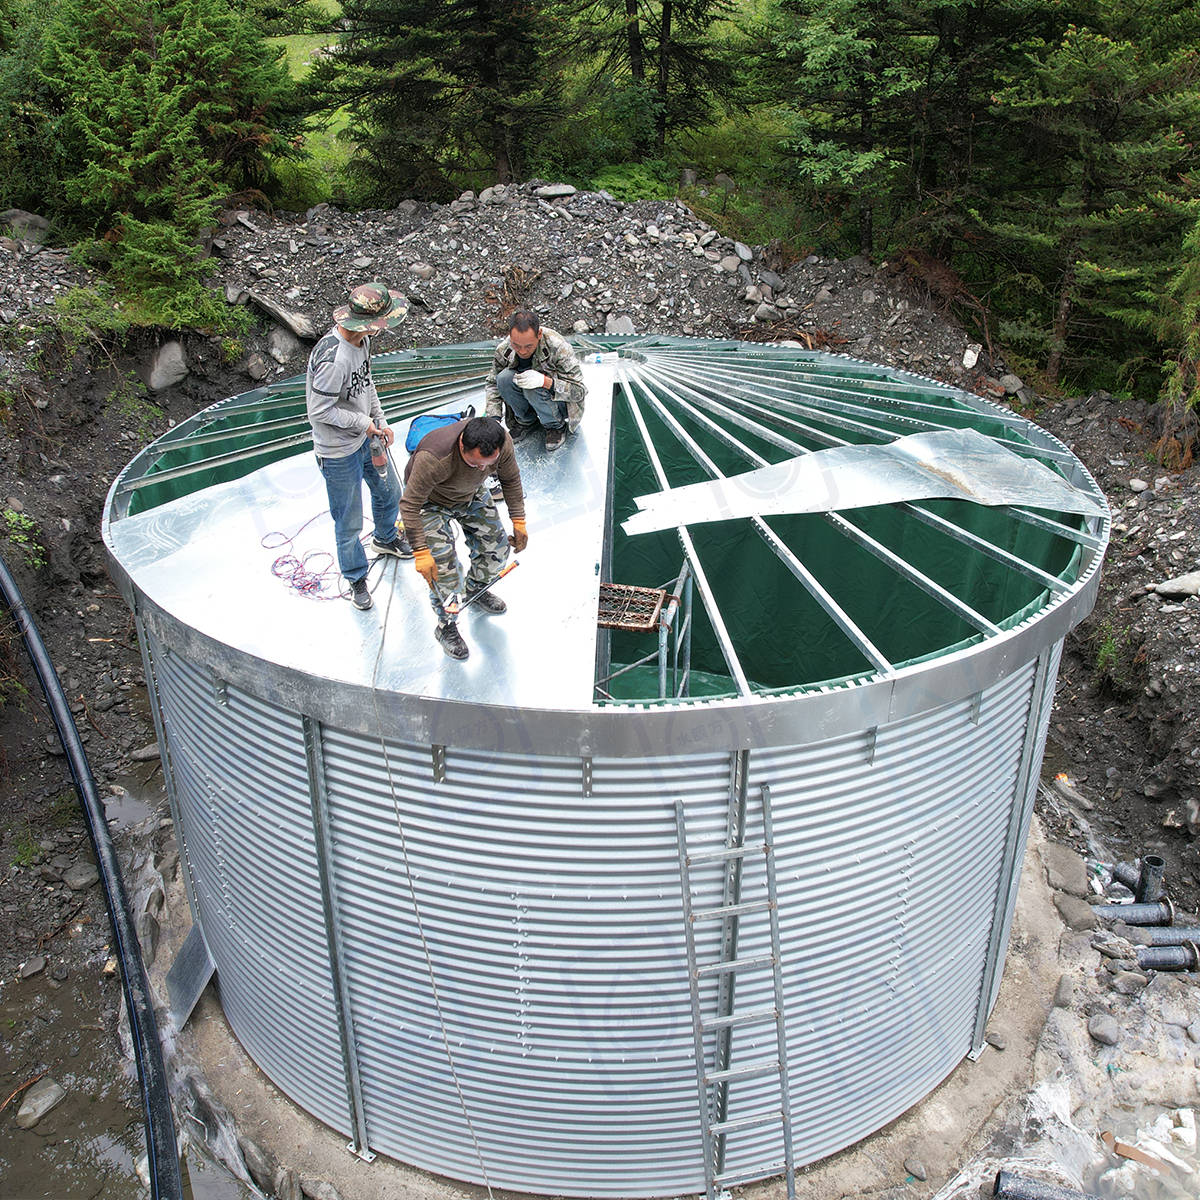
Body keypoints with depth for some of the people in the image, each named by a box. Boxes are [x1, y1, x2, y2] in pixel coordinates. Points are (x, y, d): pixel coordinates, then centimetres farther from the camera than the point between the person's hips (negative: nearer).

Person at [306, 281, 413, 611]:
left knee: (388, 492, 27)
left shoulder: (361, 339, -5)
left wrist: (380, 420, 6)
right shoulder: (332, 358, -34)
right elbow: (321, 411, -28)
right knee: (349, 522, 8)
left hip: (365, 438, 9)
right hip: (338, 452, -9)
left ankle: (385, 538, 57)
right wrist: (364, 423, -17)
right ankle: (355, 577, 31)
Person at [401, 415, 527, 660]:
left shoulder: (502, 442, -29)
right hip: (430, 502, -5)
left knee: (497, 547, 10)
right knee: (443, 566, -12)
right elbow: (410, 505, -33)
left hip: (471, 494, 5)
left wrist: (518, 520, -7)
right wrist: (420, 552, -33)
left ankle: (476, 590, 41)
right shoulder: (433, 457, -44)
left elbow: (510, 479, -6)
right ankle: (446, 626, 13)